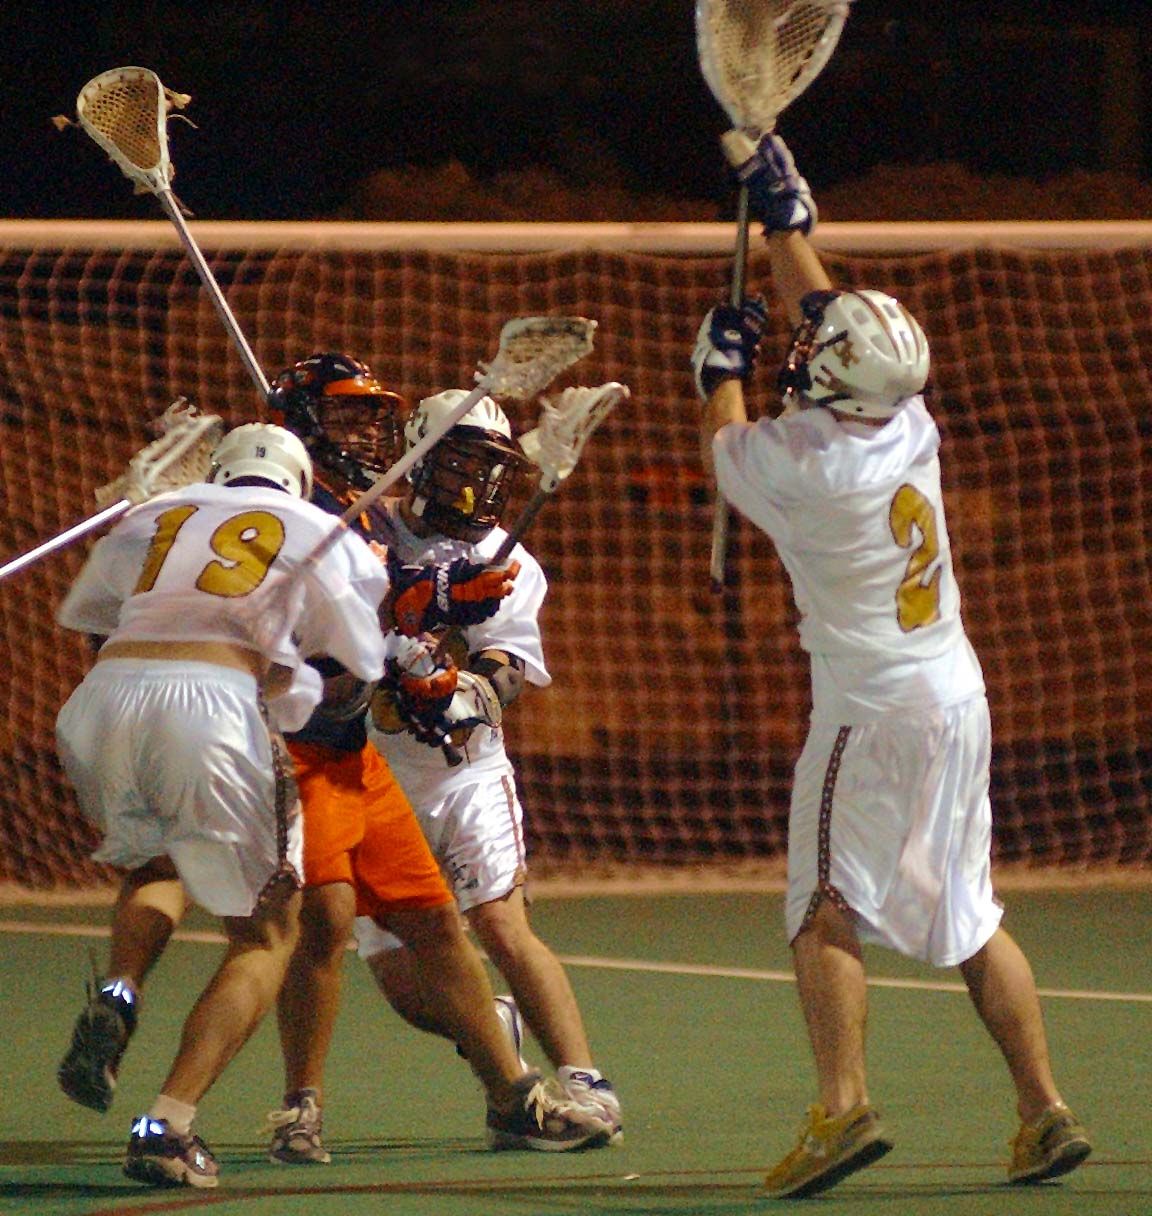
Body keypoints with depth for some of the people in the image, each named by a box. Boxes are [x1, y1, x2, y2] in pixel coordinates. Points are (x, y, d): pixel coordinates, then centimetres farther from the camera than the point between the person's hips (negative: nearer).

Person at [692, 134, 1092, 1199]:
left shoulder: (807, 465, -17)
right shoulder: (909, 425, -1)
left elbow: (726, 448, 8)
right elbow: (823, 310, 18)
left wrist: (724, 366, 24)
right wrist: (786, 219, 27)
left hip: (872, 710, -7)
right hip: (959, 697, 7)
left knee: (827, 912, -4)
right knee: (970, 918, 11)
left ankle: (844, 1105, -19)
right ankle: (1045, 1111, 8)